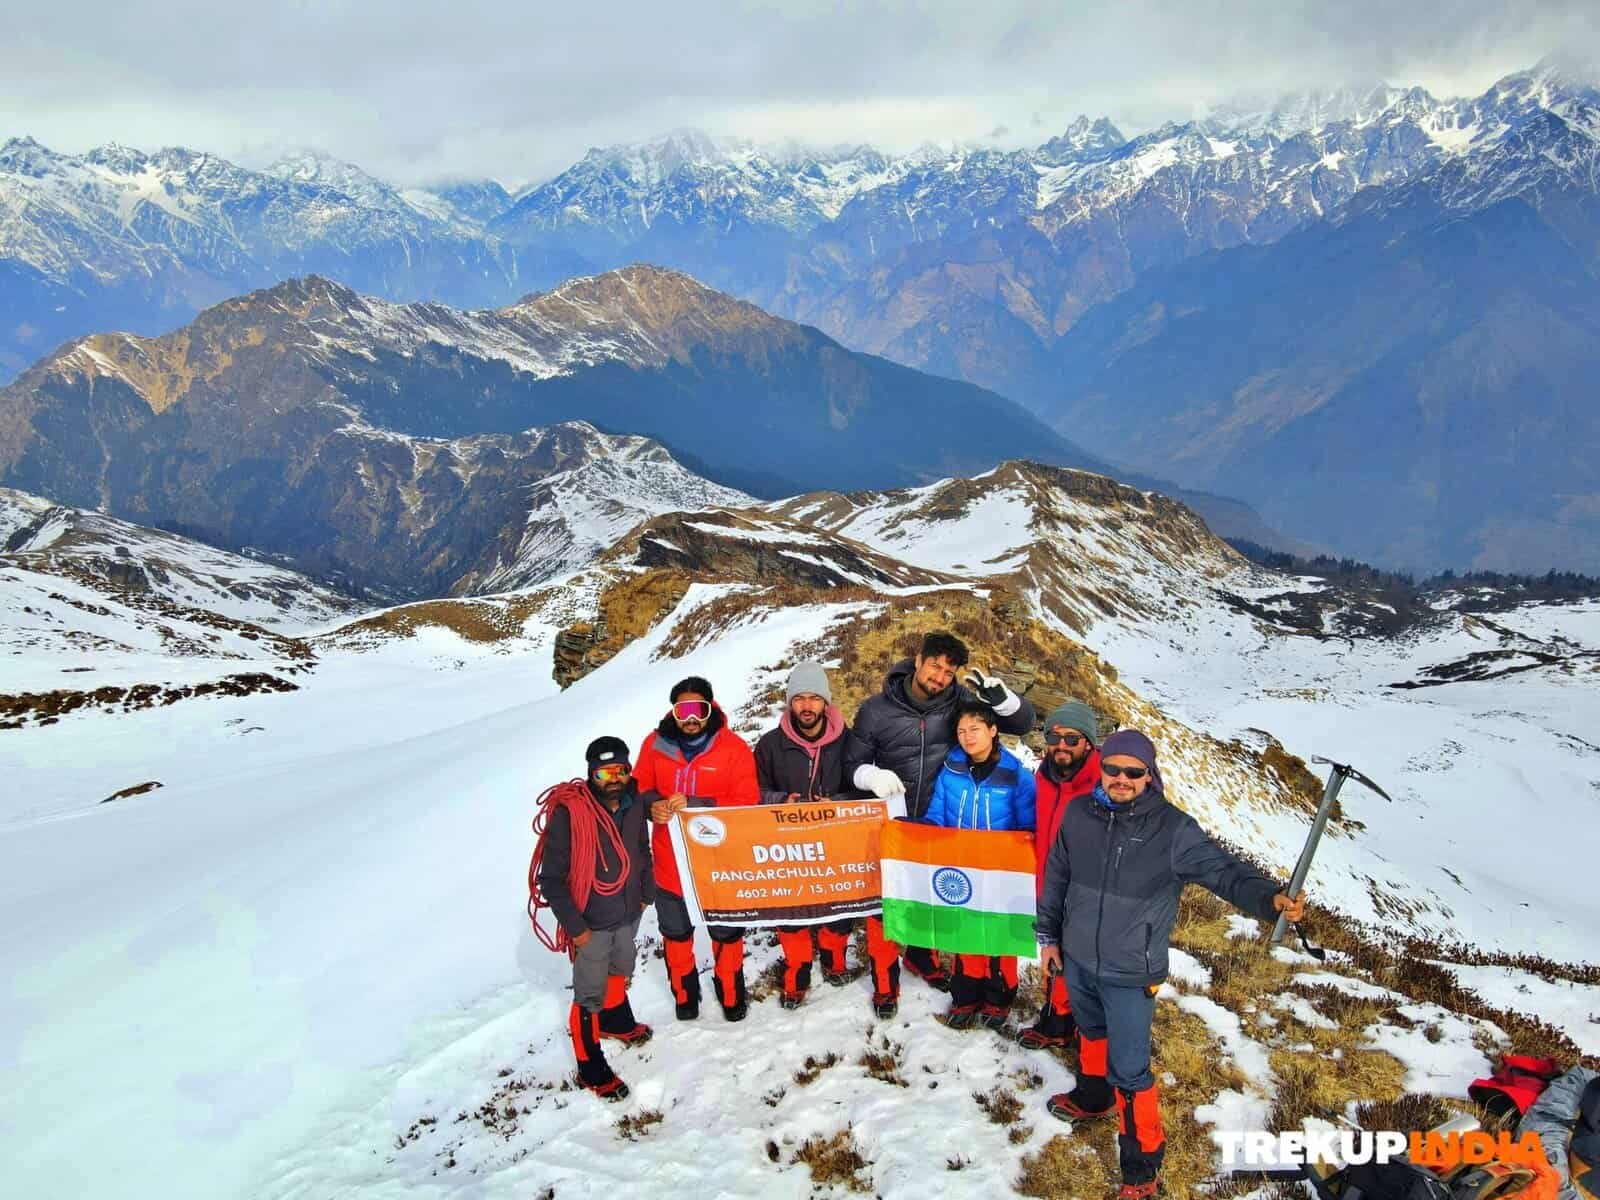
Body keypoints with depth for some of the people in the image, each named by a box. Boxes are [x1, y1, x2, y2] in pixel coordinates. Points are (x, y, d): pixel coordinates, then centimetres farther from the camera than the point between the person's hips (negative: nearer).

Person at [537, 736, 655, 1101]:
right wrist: (574, 926, -17)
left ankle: (616, 1021, 56)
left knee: (620, 971, 29)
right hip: (591, 923, -6)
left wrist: (647, 893, 12)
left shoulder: (633, 804, -8)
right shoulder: (570, 813, -26)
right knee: (590, 995, 8)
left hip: (628, 914, 6)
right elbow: (551, 879, -20)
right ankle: (590, 1068, 27)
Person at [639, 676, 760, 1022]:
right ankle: (684, 993, 45)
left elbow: (747, 803, -16)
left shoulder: (733, 747, -13)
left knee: (726, 933, 16)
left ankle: (731, 994, 41)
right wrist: (652, 806, -19)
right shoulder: (656, 744, -6)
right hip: (670, 862, 2)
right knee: (676, 932, 21)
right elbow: (639, 789, 5)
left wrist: (695, 805, -27)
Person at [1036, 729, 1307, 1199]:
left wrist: (1269, 897, -42)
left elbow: (1224, 870, -22)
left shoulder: (1173, 829, -18)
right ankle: (1093, 1096, 56)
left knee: (1129, 1071, 0)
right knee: (1092, 1033, 29)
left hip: (1130, 974, -4)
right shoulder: (1078, 814, -7)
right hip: (1077, 960, 5)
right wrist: (1049, 935, 12)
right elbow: (1057, 877, 5)